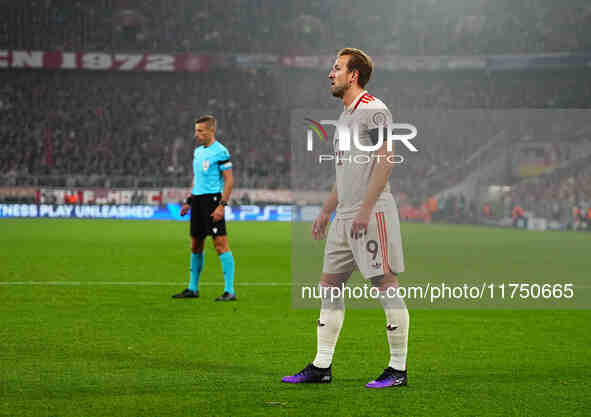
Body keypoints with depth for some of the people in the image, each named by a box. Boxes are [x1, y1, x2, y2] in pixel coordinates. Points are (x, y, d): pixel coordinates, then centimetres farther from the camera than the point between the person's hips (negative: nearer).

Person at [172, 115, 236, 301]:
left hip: (212, 199, -9)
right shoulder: (197, 151, 16)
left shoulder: (220, 152, -9)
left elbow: (229, 180, -12)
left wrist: (222, 205, -19)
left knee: (221, 244, -11)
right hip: (198, 199, 9)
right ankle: (193, 289, 22)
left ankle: (229, 291, -11)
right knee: (195, 246, 13)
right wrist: (189, 201, 21)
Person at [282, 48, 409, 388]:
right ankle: (322, 366, 13)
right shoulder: (346, 115, 20)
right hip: (345, 216, 10)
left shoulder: (373, 110, -9)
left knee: (386, 286, -6)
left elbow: (385, 161, -17)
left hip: (373, 212, -10)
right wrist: (326, 212, 23)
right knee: (329, 286, 9)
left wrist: (365, 210, -21)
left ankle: (398, 369, -1)